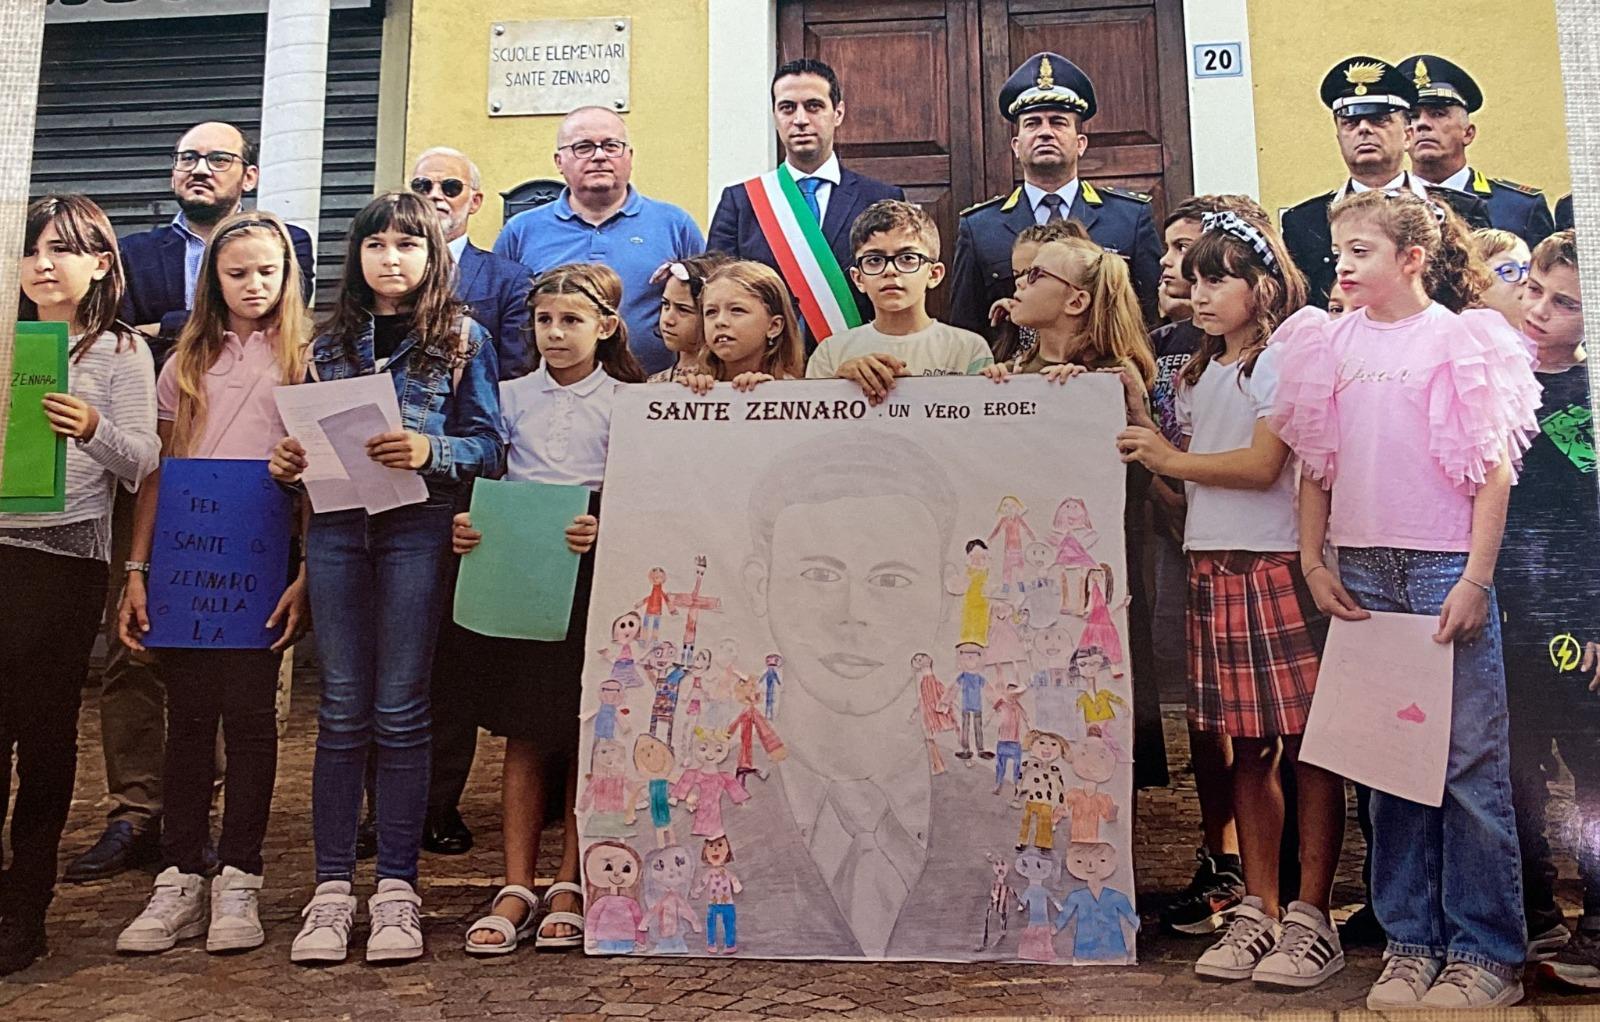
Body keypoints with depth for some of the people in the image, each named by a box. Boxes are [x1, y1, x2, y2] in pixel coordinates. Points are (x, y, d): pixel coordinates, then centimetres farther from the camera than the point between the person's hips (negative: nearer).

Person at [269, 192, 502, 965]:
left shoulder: (462, 339, 6)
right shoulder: (331, 341, 16)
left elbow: (487, 444, -1)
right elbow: (311, 435, 18)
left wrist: (428, 451, -19)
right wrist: (290, 460, -4)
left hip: (417, 530, -3)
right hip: (336, 529, 3)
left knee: (399, 710, 0)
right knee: (342, 711, 4)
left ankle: (396, 887, 9)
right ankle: (332, 887, 11)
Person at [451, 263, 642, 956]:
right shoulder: (511, 398, 11)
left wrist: (605, 531, -20)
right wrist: (465, 526, -8)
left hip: (591, 580, -2)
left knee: (586, 735, 3)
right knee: (524, 736, 4)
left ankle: (570, 886, 13)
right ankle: (517, 889, 9)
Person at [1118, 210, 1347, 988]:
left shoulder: (1281, 361, -3)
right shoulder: (1197, 376, 19)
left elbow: (1263, 465, -13)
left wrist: (1171, 459, -5)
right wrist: (1136, 417, 6)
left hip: (1280, 567, -7)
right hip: (1213, 570, 7)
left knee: (1308, 745, -2)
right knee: (1246, 748, 10)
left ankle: (1311, 917, 5)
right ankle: (1259, 910, 17)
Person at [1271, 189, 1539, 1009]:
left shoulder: (1460, 338, -1)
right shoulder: (1331, 343, 10)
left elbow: (1495, 469, -5)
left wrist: (1476, 578, -11)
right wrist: (1313, 561, 5)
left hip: (1447, 568, -4)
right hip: (1362, 571, 4)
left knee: (1470, 759, 0)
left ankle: (1485, 952, 12)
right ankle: (1409, 942, 19)